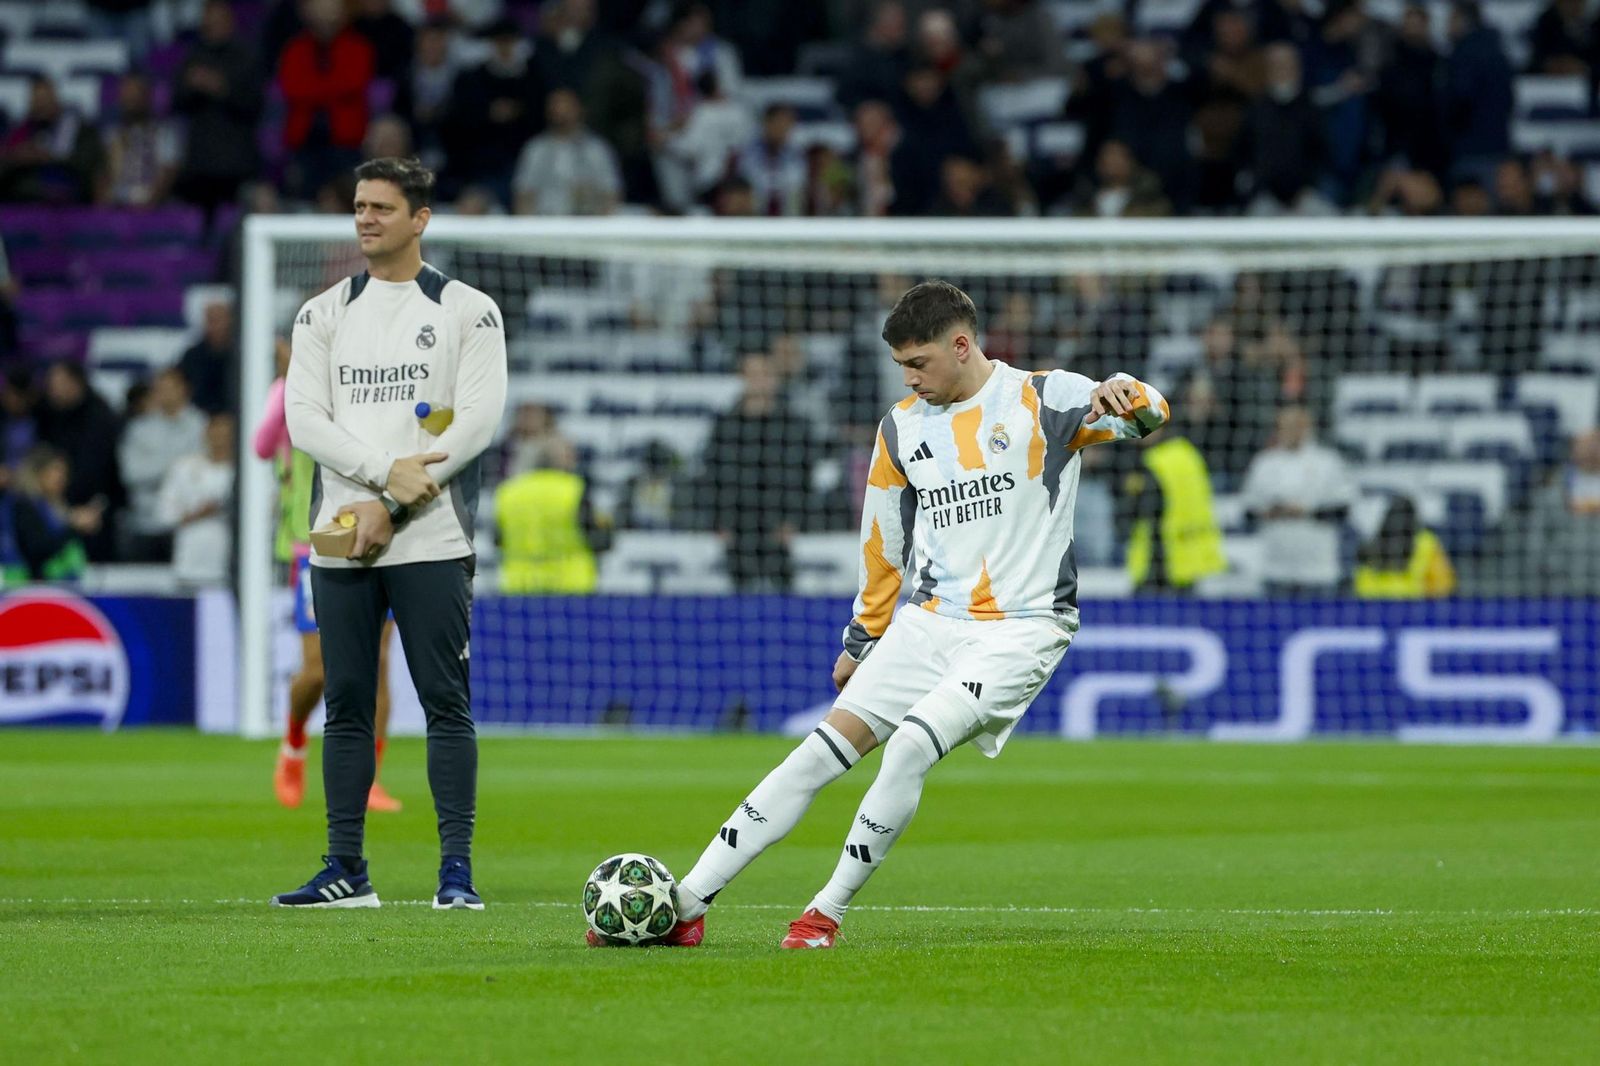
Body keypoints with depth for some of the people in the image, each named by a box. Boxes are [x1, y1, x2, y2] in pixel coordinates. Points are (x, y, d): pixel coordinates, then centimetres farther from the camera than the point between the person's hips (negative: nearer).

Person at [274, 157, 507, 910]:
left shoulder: (468, 311, 4)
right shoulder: (324, 315, 13)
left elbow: (478, 420, -6)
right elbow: (303, 419, 2)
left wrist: (390, 508, -11)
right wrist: (388, 471, -14)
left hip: (430, 543, -3)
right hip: (341, 539, 3)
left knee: (446, 704, -6)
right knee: (346, 706, 5)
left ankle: (457, 869, -5)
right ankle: (346, 871, 9)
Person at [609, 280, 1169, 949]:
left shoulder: (1042, 401, -4)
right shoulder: (902, 427, 10)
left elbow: (1147, 414, -11)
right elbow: (884, 543, 20)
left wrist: (1123, 395, -34)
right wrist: (862, 638, 24)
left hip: (1020, 629, -5)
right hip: (927, 622, 5)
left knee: (911, 746, -24)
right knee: (827, 746, -8)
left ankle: (828, 912, -12)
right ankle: (685, 904, -8)